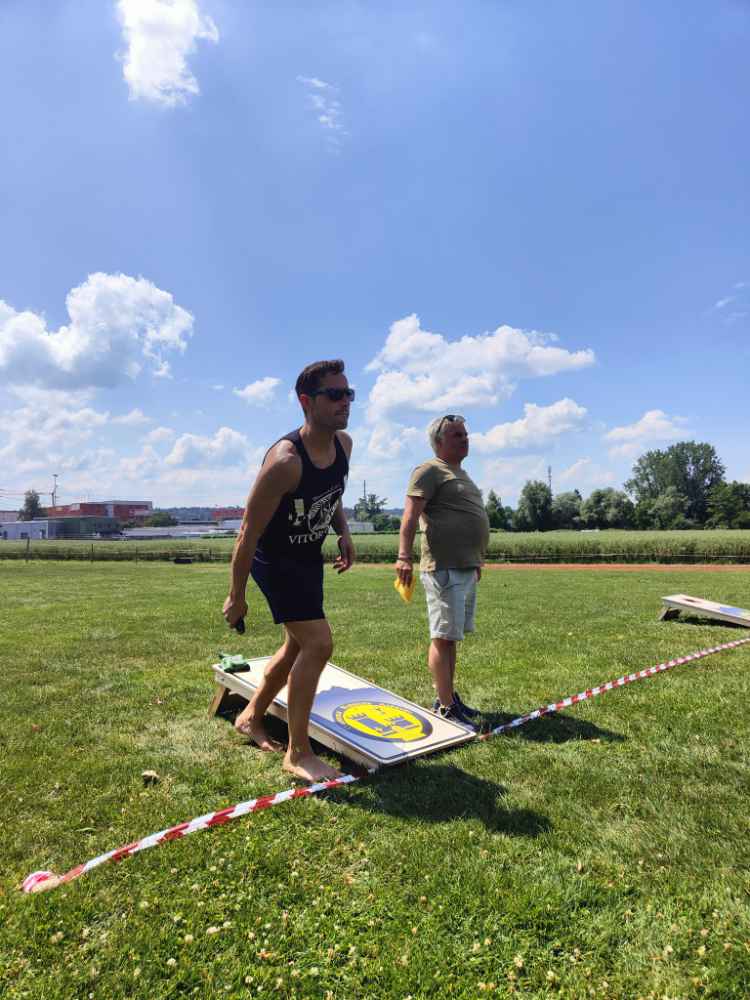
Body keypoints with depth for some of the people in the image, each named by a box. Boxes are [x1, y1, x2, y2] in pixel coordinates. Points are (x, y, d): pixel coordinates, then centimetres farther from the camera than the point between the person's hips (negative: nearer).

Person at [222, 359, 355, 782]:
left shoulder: (344, 444, -4)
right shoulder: (285, 461, -29)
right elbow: (249, 533, -23)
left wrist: (344, 533, -1)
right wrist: (237, 596, -17)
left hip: (309, 557, 9)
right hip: (276, 559, -9)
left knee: (299, 644, 18)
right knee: (318, 643, -15)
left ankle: (252, 716, 41)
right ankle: (298, 754, 1)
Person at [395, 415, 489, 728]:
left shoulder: (459, 473, 23)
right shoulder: (429, 471, -6)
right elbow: (410, 516, -16)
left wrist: (476, 561, 30)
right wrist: (403, 557, -26)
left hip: (465, 568, 10)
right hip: (444, 568, -9)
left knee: (451, 637, 15)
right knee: (443, 637, -5)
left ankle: (448, 697, 25)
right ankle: (446, 708, 2)